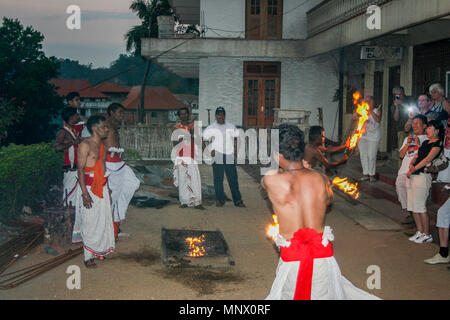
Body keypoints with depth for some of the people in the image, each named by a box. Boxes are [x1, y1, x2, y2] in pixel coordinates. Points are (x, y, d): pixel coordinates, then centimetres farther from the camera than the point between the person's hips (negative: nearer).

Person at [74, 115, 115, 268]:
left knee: (102, 220, 11)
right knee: (90, 222, -2)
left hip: (102, 187, 8)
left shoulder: (102, 145, 12)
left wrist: (107, 190, 20)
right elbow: (80, 169, -16)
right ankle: (88, 257, 7)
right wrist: (85, 193, -21)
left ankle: (98, 251, 24)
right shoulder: (86, 145, -13)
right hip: (89, 187, -8)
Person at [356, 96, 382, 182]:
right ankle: (366, 174, 13)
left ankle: (372, 174, 5)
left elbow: (378, 120, -15)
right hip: (362, 135, 4)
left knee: (372, 156, -6)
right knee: (363, 155, 5)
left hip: (373, 137, -4)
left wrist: (370, 111, -19)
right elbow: (354, 116, -1)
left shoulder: (376, 111, 1)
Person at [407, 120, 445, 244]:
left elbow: (427, 159, -15)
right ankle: (420, 232, 20)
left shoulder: (438, 143, -7)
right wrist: (411, 165, -3)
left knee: (420, 207, -6)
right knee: (413, 207, 10)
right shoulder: (425, 142, 19)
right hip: (413, 176, 9)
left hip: (423, 176, -9)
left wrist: (413, 170, -12)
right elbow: (416, 156, 17)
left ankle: (427, 235, 4)